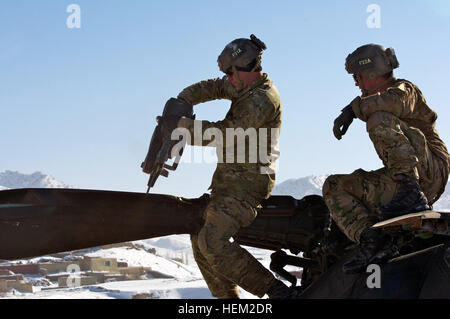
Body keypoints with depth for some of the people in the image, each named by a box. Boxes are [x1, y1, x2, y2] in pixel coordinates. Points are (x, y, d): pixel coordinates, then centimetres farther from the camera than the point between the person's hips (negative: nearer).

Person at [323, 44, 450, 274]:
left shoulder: (404, 88, 2)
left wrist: (354, 108, -23)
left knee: (379, 119, -25)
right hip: (395, 181, 8)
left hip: (430, 172, -8)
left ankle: (411, 193, -36)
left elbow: (397, 101, -25)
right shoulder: (376, 103, 27)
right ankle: (372, 239, -23)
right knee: (334, 187, 1)